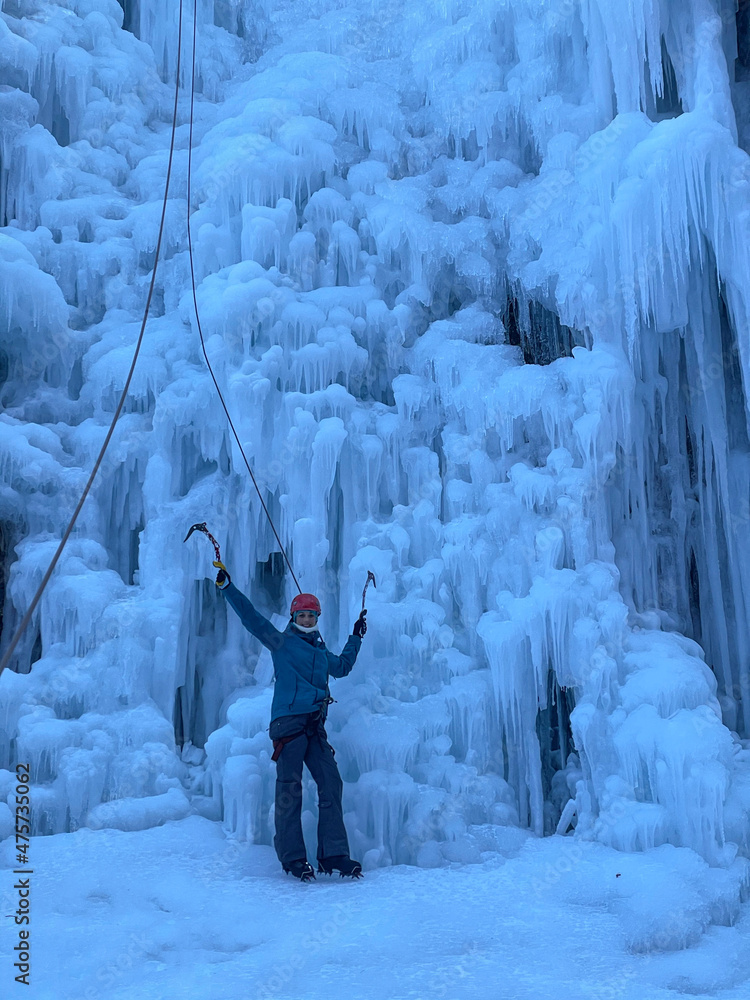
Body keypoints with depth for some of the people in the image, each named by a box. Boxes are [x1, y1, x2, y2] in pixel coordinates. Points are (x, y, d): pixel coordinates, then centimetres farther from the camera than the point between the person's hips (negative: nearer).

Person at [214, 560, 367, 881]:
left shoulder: (321, 652, 22)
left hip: (315, 727, 5)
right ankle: (292, 857, 1)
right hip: (288, 723, -5)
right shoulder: (281, 641, 7)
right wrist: (226, 586, -7)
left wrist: (356, 637, 41)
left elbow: (342, 667, 42)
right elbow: (250, 616, 0)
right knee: (289, 791, -7)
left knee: (331, 785, -3)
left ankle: (333, 855, 1)